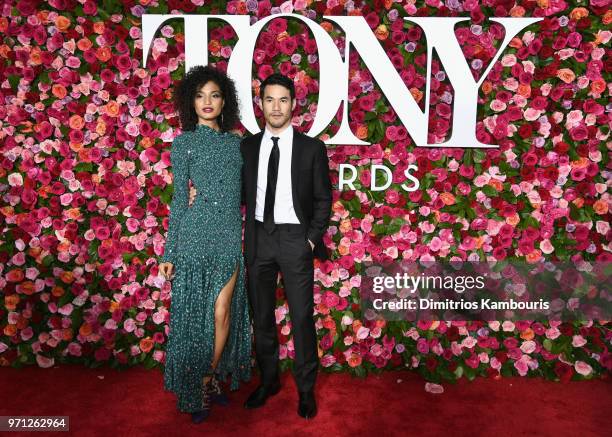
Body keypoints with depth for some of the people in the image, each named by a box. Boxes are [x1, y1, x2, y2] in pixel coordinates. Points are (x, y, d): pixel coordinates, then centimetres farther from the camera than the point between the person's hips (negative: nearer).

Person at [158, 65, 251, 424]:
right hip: (196, 235, -3)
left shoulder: (236, 141, 12)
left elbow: (243, 192, 13)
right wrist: (169, 253, -1)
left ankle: (212, 378, 28)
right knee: (194, 314, 6)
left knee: (223, 313, 7)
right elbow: (179, 199, 1)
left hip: (230, 237, 3)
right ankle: (194, 391, 22)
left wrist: (245, 236, 4)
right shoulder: (184, 142, 2)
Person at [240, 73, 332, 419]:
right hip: (259, 238, 3)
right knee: (262, 316, 13)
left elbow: (323, 199, 1)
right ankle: (269, 381, 31)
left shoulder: (312, 148, -1)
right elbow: (243, 193, 9)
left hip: (295, 239, -3)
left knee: (302, 317, 3)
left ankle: (306, 389, 21)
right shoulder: (247, 146, 7)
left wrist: (312, 239, -7)